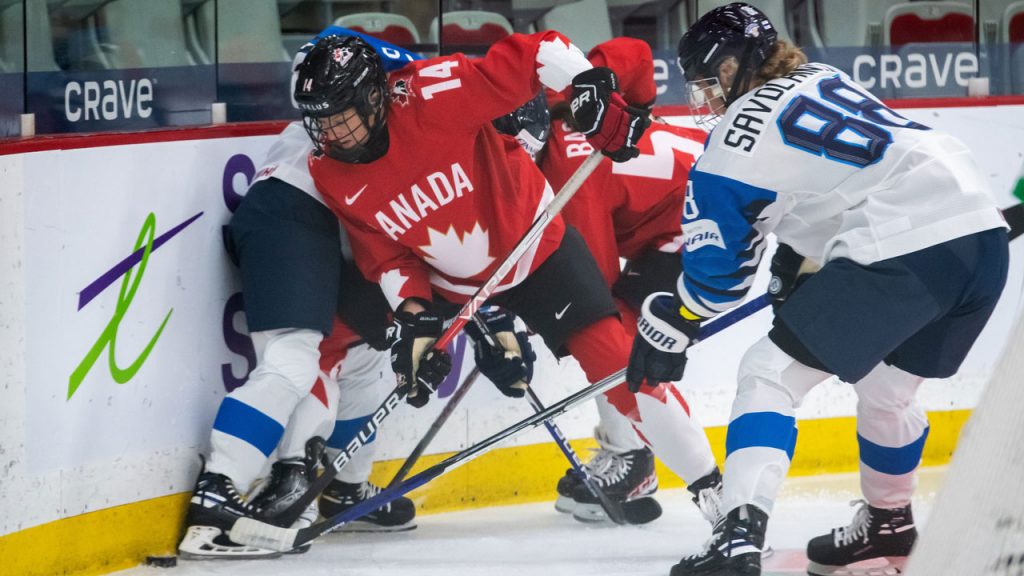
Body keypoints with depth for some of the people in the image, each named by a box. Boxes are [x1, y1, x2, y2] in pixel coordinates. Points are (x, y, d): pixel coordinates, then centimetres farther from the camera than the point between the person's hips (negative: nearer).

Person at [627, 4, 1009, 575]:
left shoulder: (743, 134, 0)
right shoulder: (822, 79, 24)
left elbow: (716, 258, 5)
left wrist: (670, 321, 18)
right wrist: (800, 262, 44)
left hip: (904, 250, -8)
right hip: (982, 233, 8)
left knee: (772, 373, -2)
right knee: (885, 387, 31)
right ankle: (889, 522, 48)